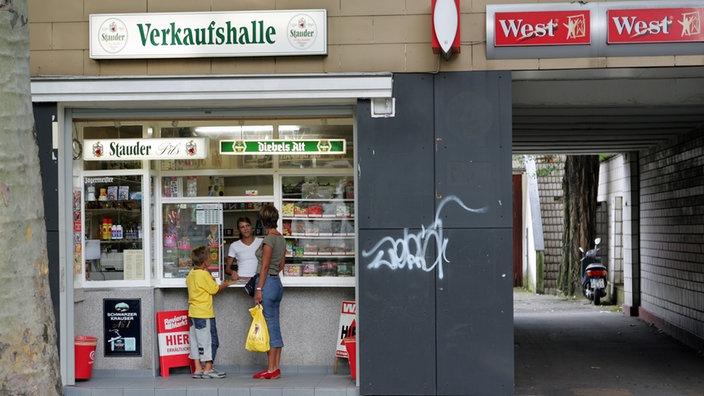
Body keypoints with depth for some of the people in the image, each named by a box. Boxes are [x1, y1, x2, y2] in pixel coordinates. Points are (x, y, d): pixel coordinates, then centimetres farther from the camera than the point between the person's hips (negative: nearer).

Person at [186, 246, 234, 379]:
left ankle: (198, 369, 14)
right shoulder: (205, 275, -16)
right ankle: (208, 369, 3)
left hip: (193, 313, 8)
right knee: (209, 340, 0)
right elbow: (214, 290, -9)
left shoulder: (191, 274, 9)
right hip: (205, 313, -8)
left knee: (196, 341, 10)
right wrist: (225, 284, 10)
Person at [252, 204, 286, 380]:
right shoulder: (281, 238, 11)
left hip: (267, 283, -9)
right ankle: (276, 368, 13)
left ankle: (271, 369, -3)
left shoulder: (269, 239, -14)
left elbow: (265, 266, -16)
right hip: (277, 282, 9)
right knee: (275, 327, 10)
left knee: (268, 326, -5)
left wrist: (259, 288, -15)